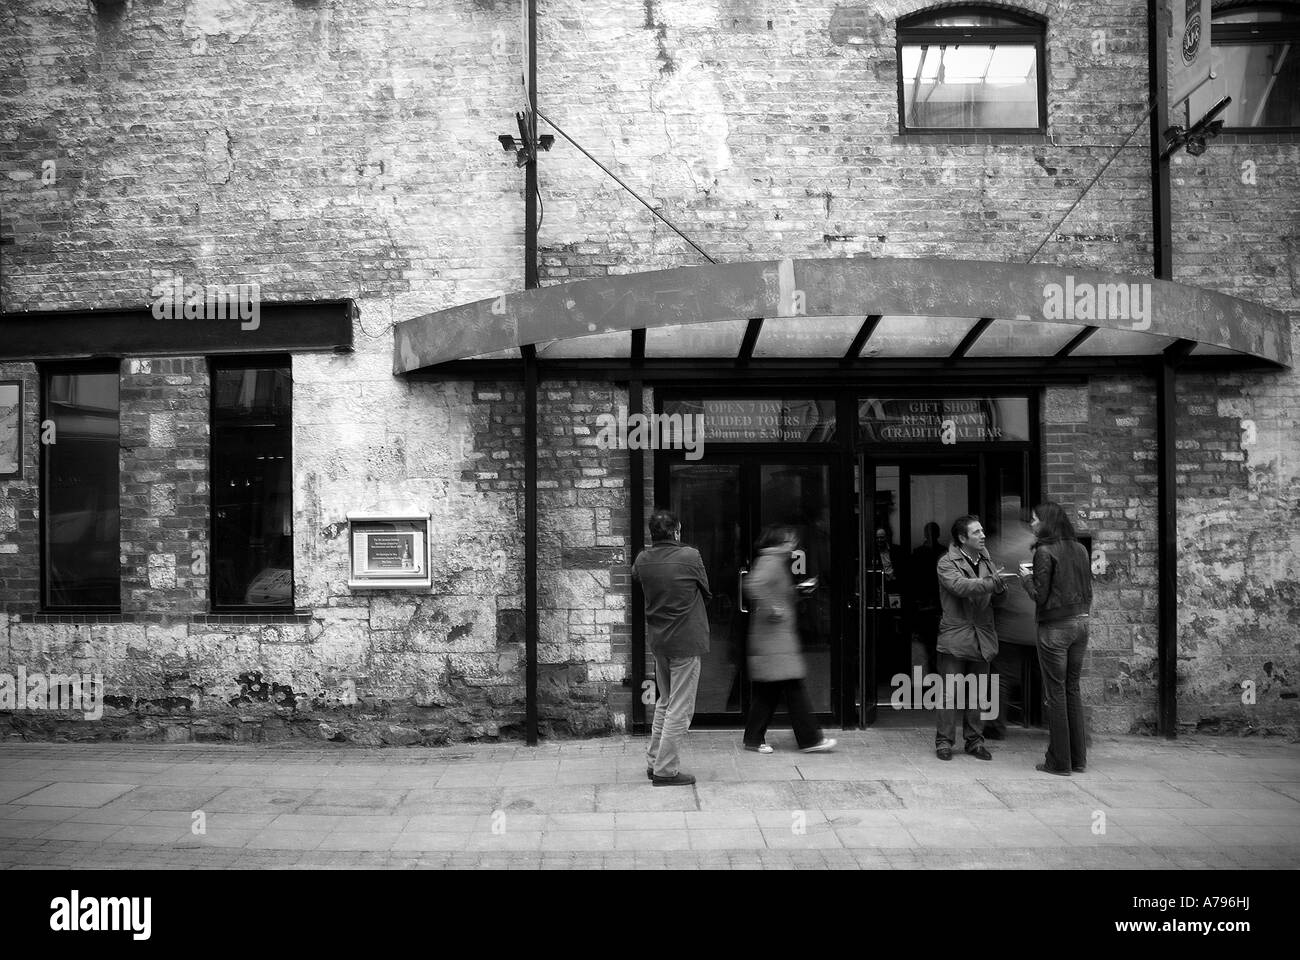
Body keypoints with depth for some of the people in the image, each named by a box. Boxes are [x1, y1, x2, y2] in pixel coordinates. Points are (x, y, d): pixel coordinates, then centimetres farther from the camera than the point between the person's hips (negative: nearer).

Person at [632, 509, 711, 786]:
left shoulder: (643, 559, -1)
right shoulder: (690, 556, -14)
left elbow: (635, 576, 21)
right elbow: (706, 591, -1)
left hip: (657, 640, 6)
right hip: (686, 641, -6)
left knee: (664, 702, 21)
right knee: (680, 708, 1)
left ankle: (654, 761, 26)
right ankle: (666, 770, 4)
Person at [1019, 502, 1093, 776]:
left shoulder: (1045, 551, -12)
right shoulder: (1079, 549, 8)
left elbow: (1040, 595, -13)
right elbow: (1087, 589, 12)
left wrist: (1026, 578, 3)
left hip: (1055, 627, -7)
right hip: (1081, 623, 7)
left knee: (1055, 693, -1)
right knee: (1072, 689, 14)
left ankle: (1059, 762, 3)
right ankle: (1078, 758, 17)